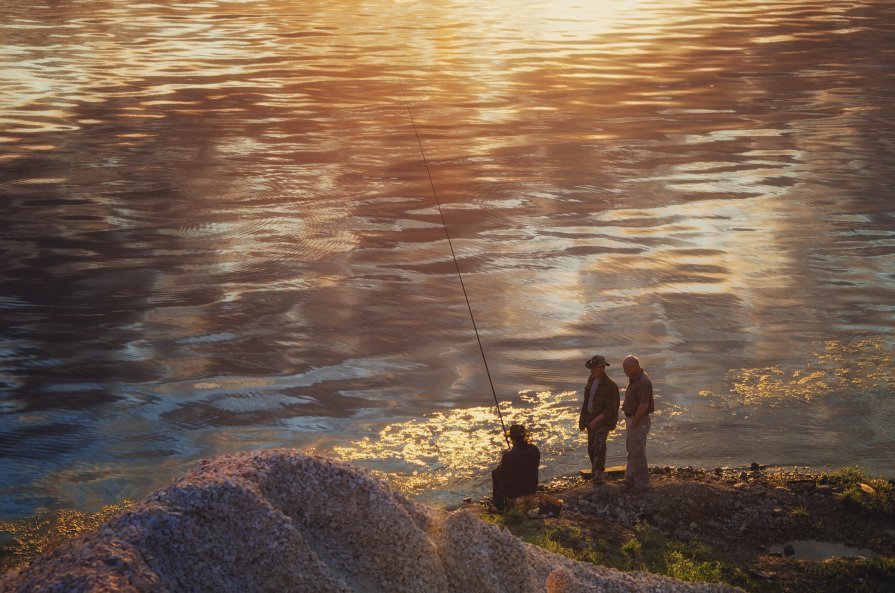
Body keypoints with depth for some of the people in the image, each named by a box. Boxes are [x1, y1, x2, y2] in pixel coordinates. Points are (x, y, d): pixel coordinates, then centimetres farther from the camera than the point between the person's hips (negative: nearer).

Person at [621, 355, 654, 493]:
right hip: (631, 418, 10)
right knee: (631, 451, 18)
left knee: (637, 453, -2)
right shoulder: (634, 378, 6)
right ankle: (630, 480, 29)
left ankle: (642, 484, 7)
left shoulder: (643, 382, -26)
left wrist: (634, 424, -21)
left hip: (639, 422, -10)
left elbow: (644, 405, -27)